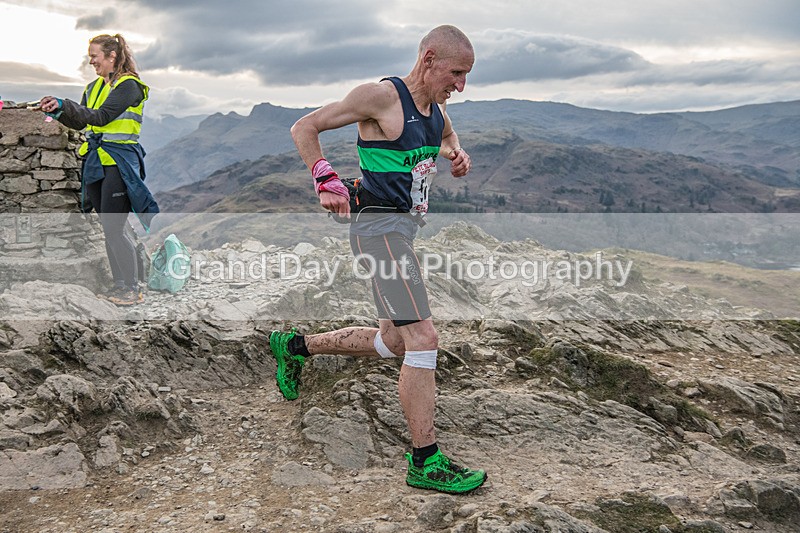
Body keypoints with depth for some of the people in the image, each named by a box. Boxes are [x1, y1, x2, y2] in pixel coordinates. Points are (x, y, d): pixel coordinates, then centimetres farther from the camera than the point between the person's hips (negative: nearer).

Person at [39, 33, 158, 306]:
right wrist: (58, 111, -1)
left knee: (114, 228, -9)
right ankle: (119, 284, 19)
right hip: (96, 162, 8)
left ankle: (133, 289, 0)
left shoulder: (129, 85, -9)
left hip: (119, 163, -8)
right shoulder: (94, 87, 17)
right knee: (108, 227, 10)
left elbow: (101, 117, -20)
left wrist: (65, 104, -26)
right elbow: (80, 122, 15)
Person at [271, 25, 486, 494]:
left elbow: (448, 140, 34)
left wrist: (458, 157, 10)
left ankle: (296, 346, 33)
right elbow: (304, 128, -6)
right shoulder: (381, 96, -11)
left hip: (405, 229, 10)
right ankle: (426, 461, -5)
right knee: (423, 338, -14)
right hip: (380, 227, -10)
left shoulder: (437, 110, 12)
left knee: (394, 342, 17)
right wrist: (328, 181, -16)